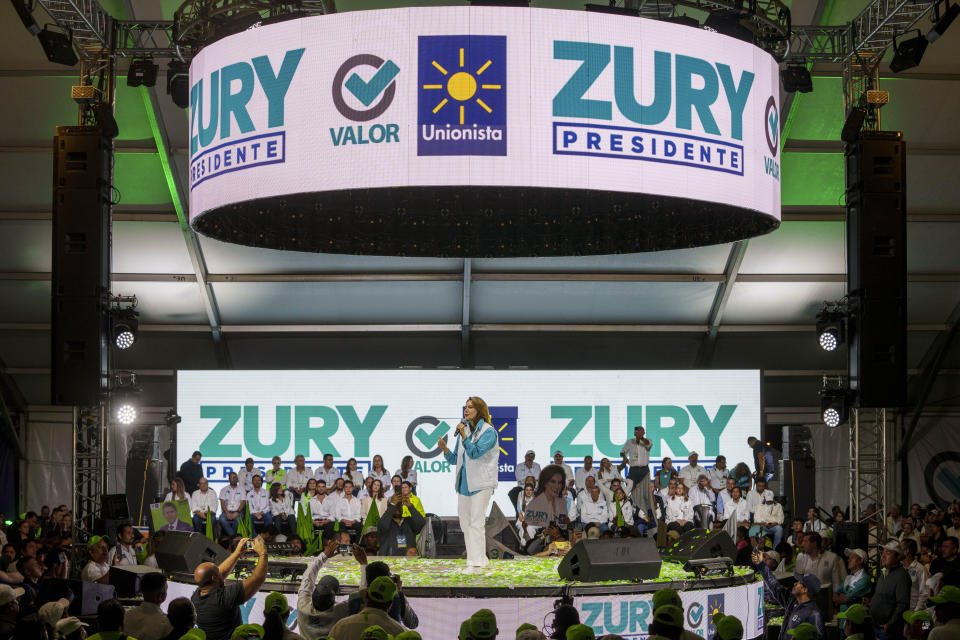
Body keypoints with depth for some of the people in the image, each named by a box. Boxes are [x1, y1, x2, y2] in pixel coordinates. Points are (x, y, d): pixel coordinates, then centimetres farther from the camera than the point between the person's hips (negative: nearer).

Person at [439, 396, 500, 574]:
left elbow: (475, 452, -16)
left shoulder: (488, 431, -7)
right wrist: (445, 449, -4)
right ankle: (481, 558, 21)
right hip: (464, 483, 8)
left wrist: (463, 436, -23)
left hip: (481, 483, -8)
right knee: (465, 524, 11)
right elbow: (455, 459, 14)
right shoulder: (464, 430, 13)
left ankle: (476, 564, -9)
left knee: (476, 523, -10)